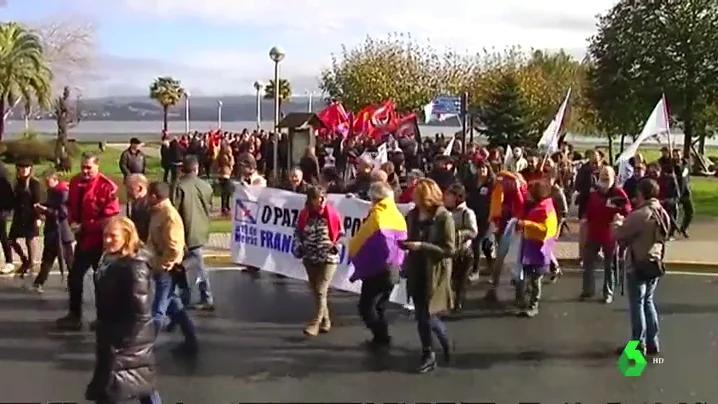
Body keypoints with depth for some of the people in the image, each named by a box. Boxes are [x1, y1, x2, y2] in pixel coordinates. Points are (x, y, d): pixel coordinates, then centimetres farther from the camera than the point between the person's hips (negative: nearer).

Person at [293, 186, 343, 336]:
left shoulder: (333, 214, -8)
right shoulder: (304, 215, 0)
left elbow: (340, 234, 3)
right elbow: (298, 232, 11)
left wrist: (336, 246, -12)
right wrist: (298, 247, -3)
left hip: (328, 259, -4)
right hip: (310, 258, 5)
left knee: (321, 291, -10)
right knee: (315, 292, 13)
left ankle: (315, 324, -7)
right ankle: (325, 320, 29)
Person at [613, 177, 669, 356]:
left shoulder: (639, 215, -22)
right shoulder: (663, 214, 5)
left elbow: (618, 234, -16)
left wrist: (618, 222, 7)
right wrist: (627, 222, 13)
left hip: (638, 265, -8)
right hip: (655, 263, 8)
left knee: (637, 305, 2)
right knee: (648, 302, 18)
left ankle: (638, 345, 9)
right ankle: (652, 343, 22)